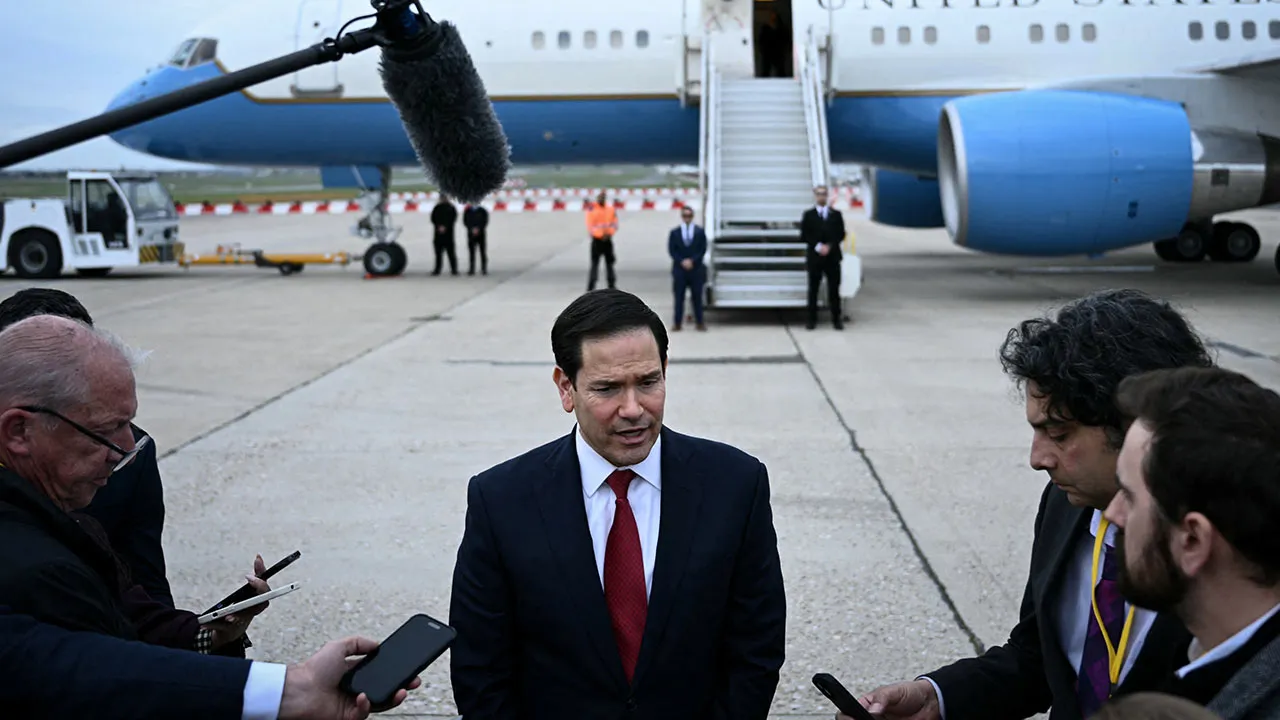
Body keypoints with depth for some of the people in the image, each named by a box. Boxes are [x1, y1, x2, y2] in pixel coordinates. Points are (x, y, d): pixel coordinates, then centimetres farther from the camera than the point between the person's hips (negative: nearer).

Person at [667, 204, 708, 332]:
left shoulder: (700, 232, 4)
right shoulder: (674, 232, 5)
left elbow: (703, 249, 0)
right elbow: (671, 250, 1)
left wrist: (692, 261, -12)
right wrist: (682, 262, -11)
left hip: (696, 269, 0)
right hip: (679, 269, 0)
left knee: (697, 297, 2)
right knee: (679, 296, 0)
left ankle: (700, 322, 6)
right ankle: (678, 323, 3)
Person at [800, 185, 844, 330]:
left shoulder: (836, 215, 10)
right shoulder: (808, 215, 5)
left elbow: (840, 234, 5)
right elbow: (804, 236, 0)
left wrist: (829, 246, -10)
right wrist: (818, 246, -13)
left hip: (832, 256, 1)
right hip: (814, 257, -1)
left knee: (834, 290, 1)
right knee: (813, 290, 2)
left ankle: (836, 319, 6)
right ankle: (812, 320, 8)